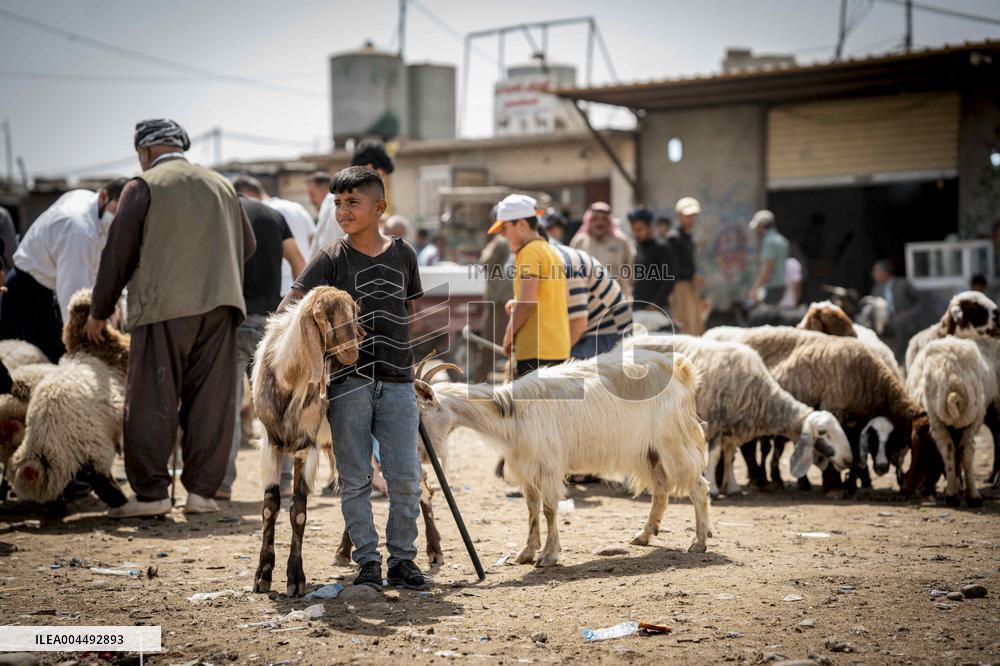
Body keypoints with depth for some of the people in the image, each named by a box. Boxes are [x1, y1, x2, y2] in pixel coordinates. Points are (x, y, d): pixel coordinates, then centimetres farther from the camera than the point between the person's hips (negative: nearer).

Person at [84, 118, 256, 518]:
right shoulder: (221, 186, 16)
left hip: (165, 306, -5)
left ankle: (151, 492, -5)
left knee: (153, 402, -2)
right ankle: (202, 491, 4)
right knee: (211, 401, 5)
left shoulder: (143, 187, 1)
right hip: (220, 305, 5)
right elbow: (247, 246, 21)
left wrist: (99, 312, 10)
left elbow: (118, 253, 1)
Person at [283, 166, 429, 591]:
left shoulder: (402, 254, 8)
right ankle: (367, 562, 13)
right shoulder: (332, 258, 0)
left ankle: (402, 559, 14)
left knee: (406, 478, 1)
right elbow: (292, 301, -9)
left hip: (396, 383, 2)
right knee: (355, 480, 3)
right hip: (348, 383, -2)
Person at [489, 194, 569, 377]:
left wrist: (509, 335, -7)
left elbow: (527, 301, -18)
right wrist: (517, 304, 12)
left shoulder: (530, 252, -10)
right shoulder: (549, 251, 18)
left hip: (536, 349, -9)